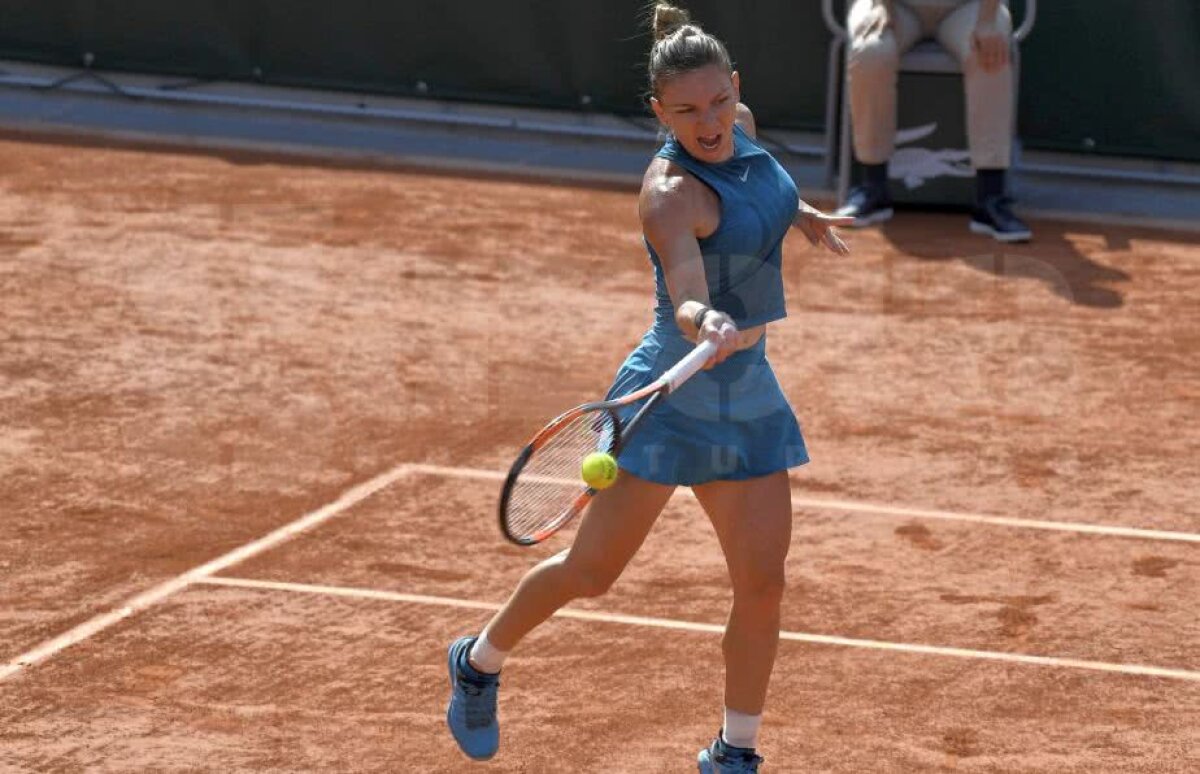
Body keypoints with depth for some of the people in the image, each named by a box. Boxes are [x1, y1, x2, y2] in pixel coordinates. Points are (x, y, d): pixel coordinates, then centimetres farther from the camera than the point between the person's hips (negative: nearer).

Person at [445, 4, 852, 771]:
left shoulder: (741, 126, -1)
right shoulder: (672, 194, -25)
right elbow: (687, 296, -41)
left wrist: (800, 213, 19)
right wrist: (704, 323, -61)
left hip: (750, 393, 7)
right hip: (673, 392, -7)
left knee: (762, 583, 0)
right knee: (593, 570, 2)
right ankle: (480, 663, 28)